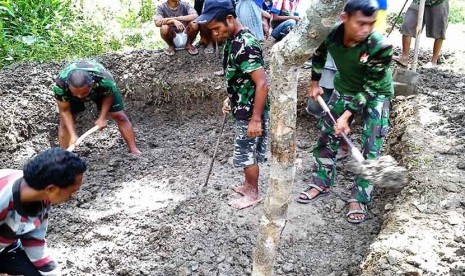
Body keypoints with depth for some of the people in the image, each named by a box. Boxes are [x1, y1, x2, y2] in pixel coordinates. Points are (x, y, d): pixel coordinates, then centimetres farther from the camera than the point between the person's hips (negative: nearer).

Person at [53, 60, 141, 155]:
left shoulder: (105, 80, -43)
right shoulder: (60, 85, -40)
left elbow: (109, 96, -18)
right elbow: (65, 111, -25)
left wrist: (102, 118, -19)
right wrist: (73, 135, -31)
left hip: (102, 90, -1)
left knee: (119, 116, -6)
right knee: (65, 122, -9)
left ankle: (134, 150, 4)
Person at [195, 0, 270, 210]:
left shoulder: (246, 45, -26)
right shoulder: (232, 41, 4)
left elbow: (261, 84, -27)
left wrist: (256, 119, -25)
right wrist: (230, 99, 18)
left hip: (250, 112, -9)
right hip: (242, 109, 9)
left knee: (245, 154, 5)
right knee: (247, 152, 21)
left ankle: (253, 194, 24)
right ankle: (248, 186, 38)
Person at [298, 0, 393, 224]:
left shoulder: (380, 47, -34)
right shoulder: (331, 33, -24)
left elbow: (370, 87, -27)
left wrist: (347, 115, -29)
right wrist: (315, 83, 4)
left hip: (376, 94, -4)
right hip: (344, 88, 4)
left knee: (370, 147, -6)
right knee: (327, 134, 9)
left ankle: (359, 199, 7)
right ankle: (321, 183, 27)